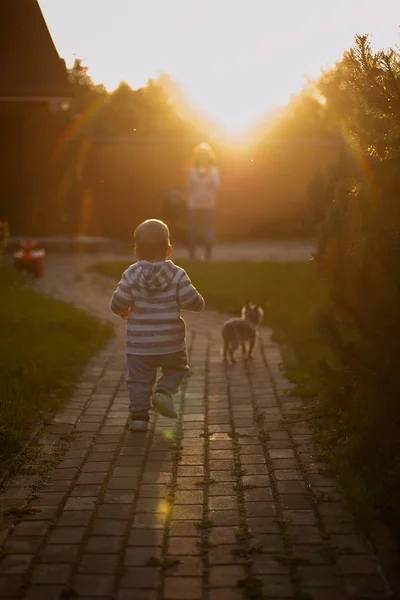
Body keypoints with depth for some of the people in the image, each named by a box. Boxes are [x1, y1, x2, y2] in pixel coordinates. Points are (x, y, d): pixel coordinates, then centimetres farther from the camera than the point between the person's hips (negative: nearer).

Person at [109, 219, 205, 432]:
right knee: (176, 369, 23)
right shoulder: (177, 275, -7)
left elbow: (118, 304, -7)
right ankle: (164, 391, -1)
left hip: (139, 344, 0)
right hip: (171, 343, 0)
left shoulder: (131, 275, -6)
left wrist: (124, 311, 16)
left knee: (139, 379, 11)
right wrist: (198, 303, 10)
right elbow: (191, 300, -13)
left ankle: (139, 415, 5)